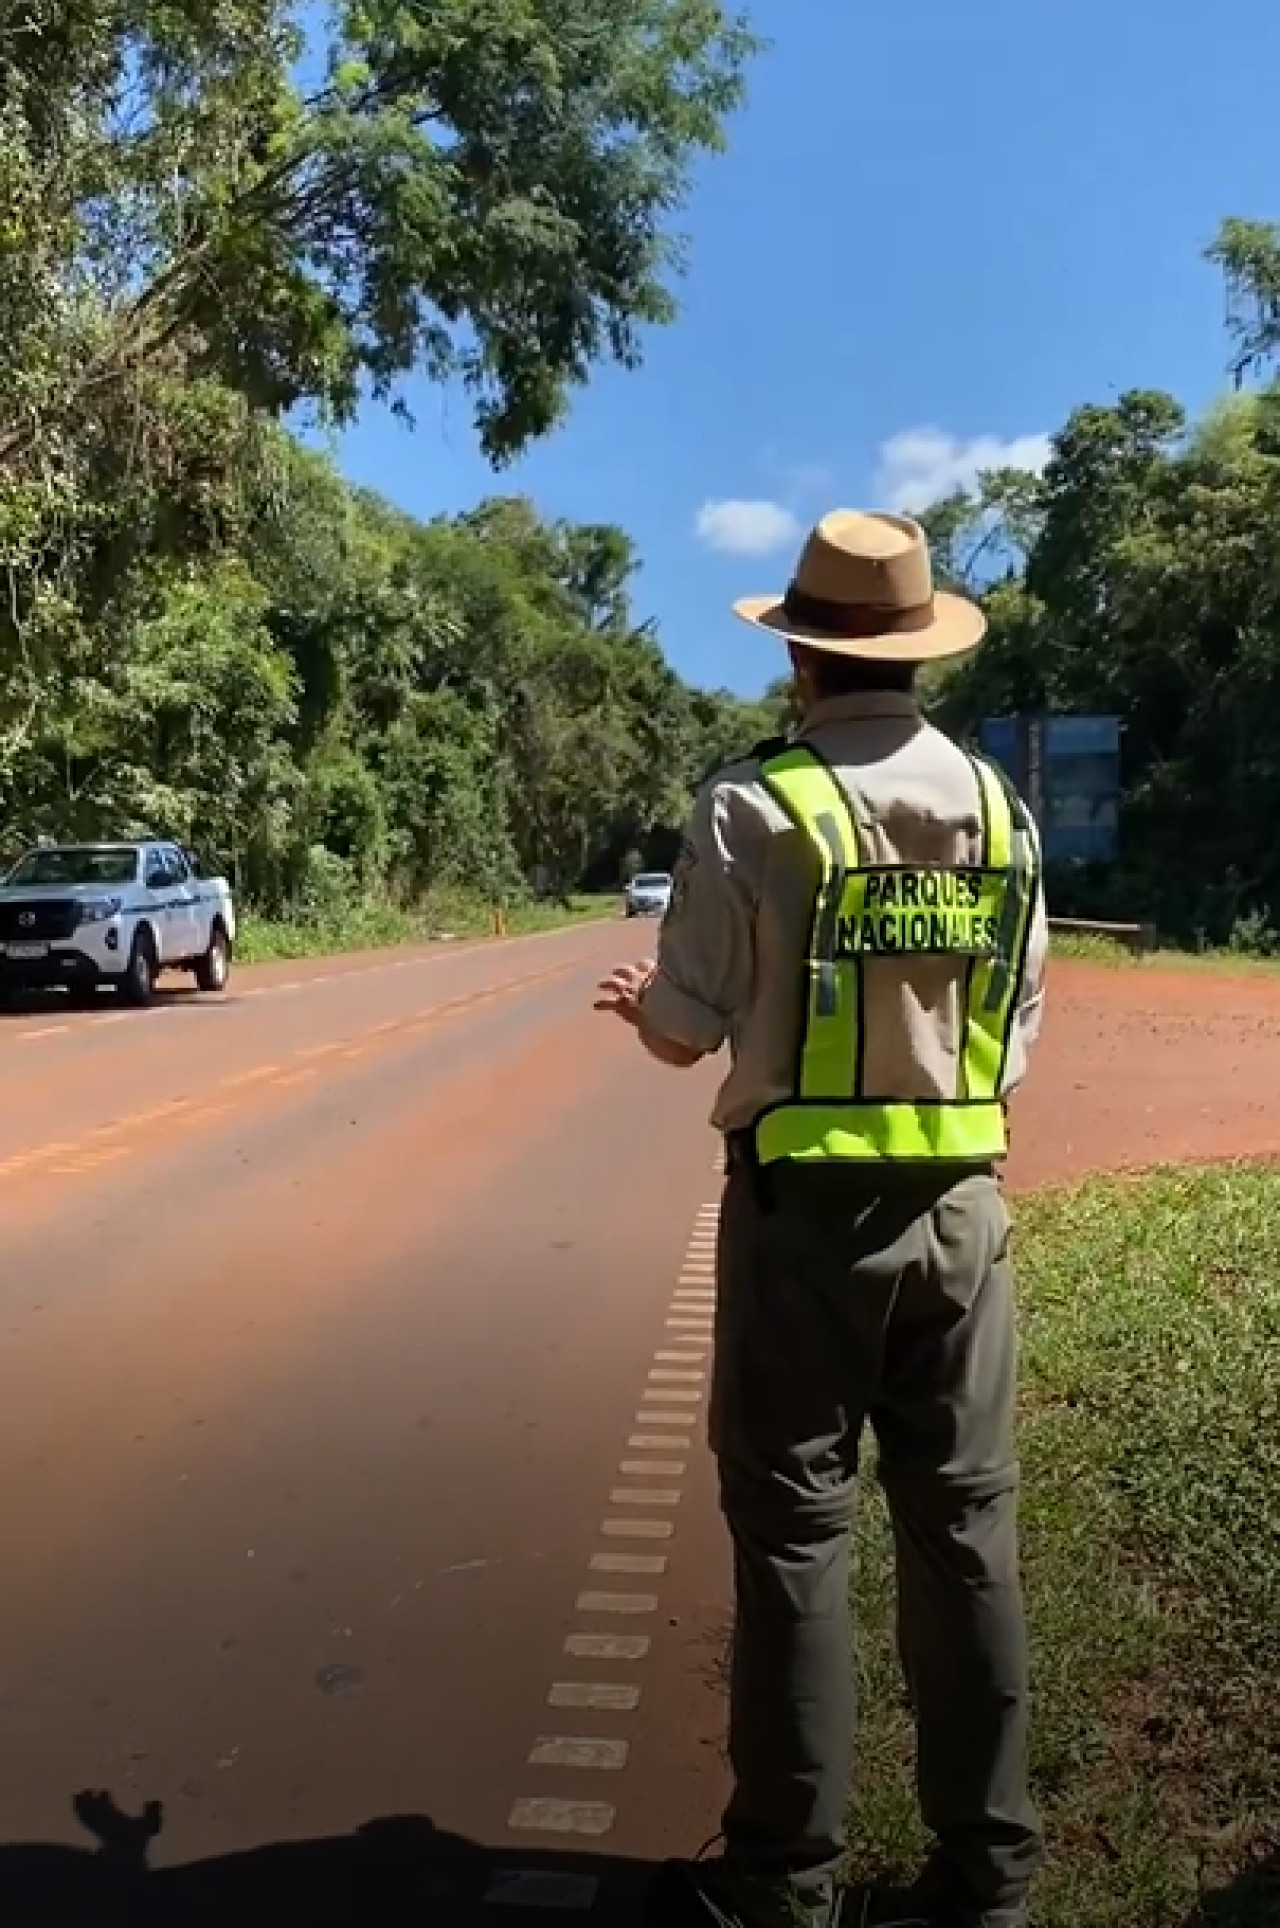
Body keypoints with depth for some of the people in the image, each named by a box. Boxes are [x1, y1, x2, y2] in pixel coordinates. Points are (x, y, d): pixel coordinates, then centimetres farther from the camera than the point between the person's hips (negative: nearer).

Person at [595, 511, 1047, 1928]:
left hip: (803, 1204, -4)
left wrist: (642, 999, 15)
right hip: (960, 1201, 5)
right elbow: (1016, 1025, 8)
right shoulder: (996, 803, 4)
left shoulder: (755, 804, -11)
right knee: (965, 1523, 13)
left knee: (793, 1532, 7)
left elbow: (687, 1030, -7)